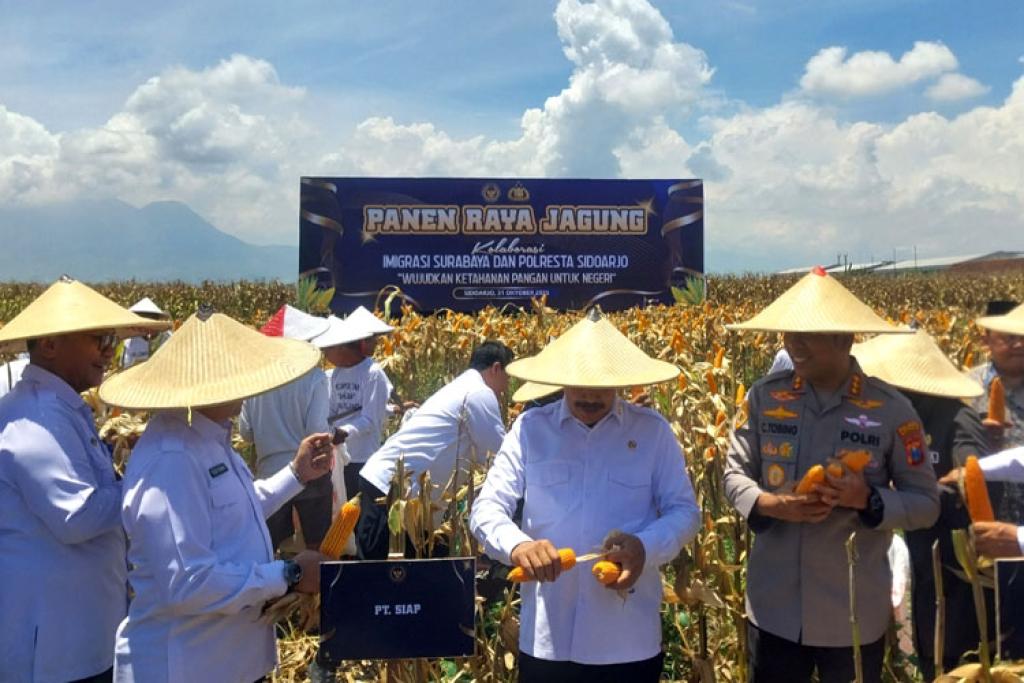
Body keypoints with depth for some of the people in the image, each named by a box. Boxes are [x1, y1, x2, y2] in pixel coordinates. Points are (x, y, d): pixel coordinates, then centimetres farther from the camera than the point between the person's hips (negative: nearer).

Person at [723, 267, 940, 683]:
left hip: (855, 615, -1)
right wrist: (772, 505, -17)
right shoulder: (764, 397, -5)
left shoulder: (891, 410, -9)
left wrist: (869, 499, -22)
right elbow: (734, 472, 3)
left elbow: (927, 504, -3)